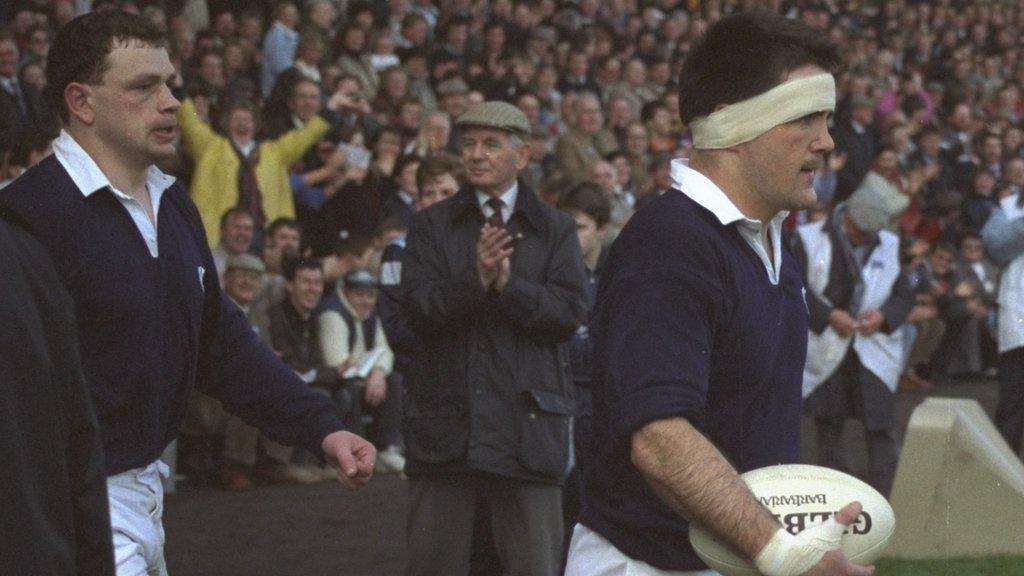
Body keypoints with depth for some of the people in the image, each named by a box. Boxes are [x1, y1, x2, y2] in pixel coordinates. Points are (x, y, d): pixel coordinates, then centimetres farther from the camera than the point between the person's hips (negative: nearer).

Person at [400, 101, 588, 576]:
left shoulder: (554, 229, 9)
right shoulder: (432, 225, 9)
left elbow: (569, 314, -5)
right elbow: (418, 309, -5)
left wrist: (508, 284, -17)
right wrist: (475, 280, -20)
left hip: (526, 425, -1)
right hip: (444, 424, 1)